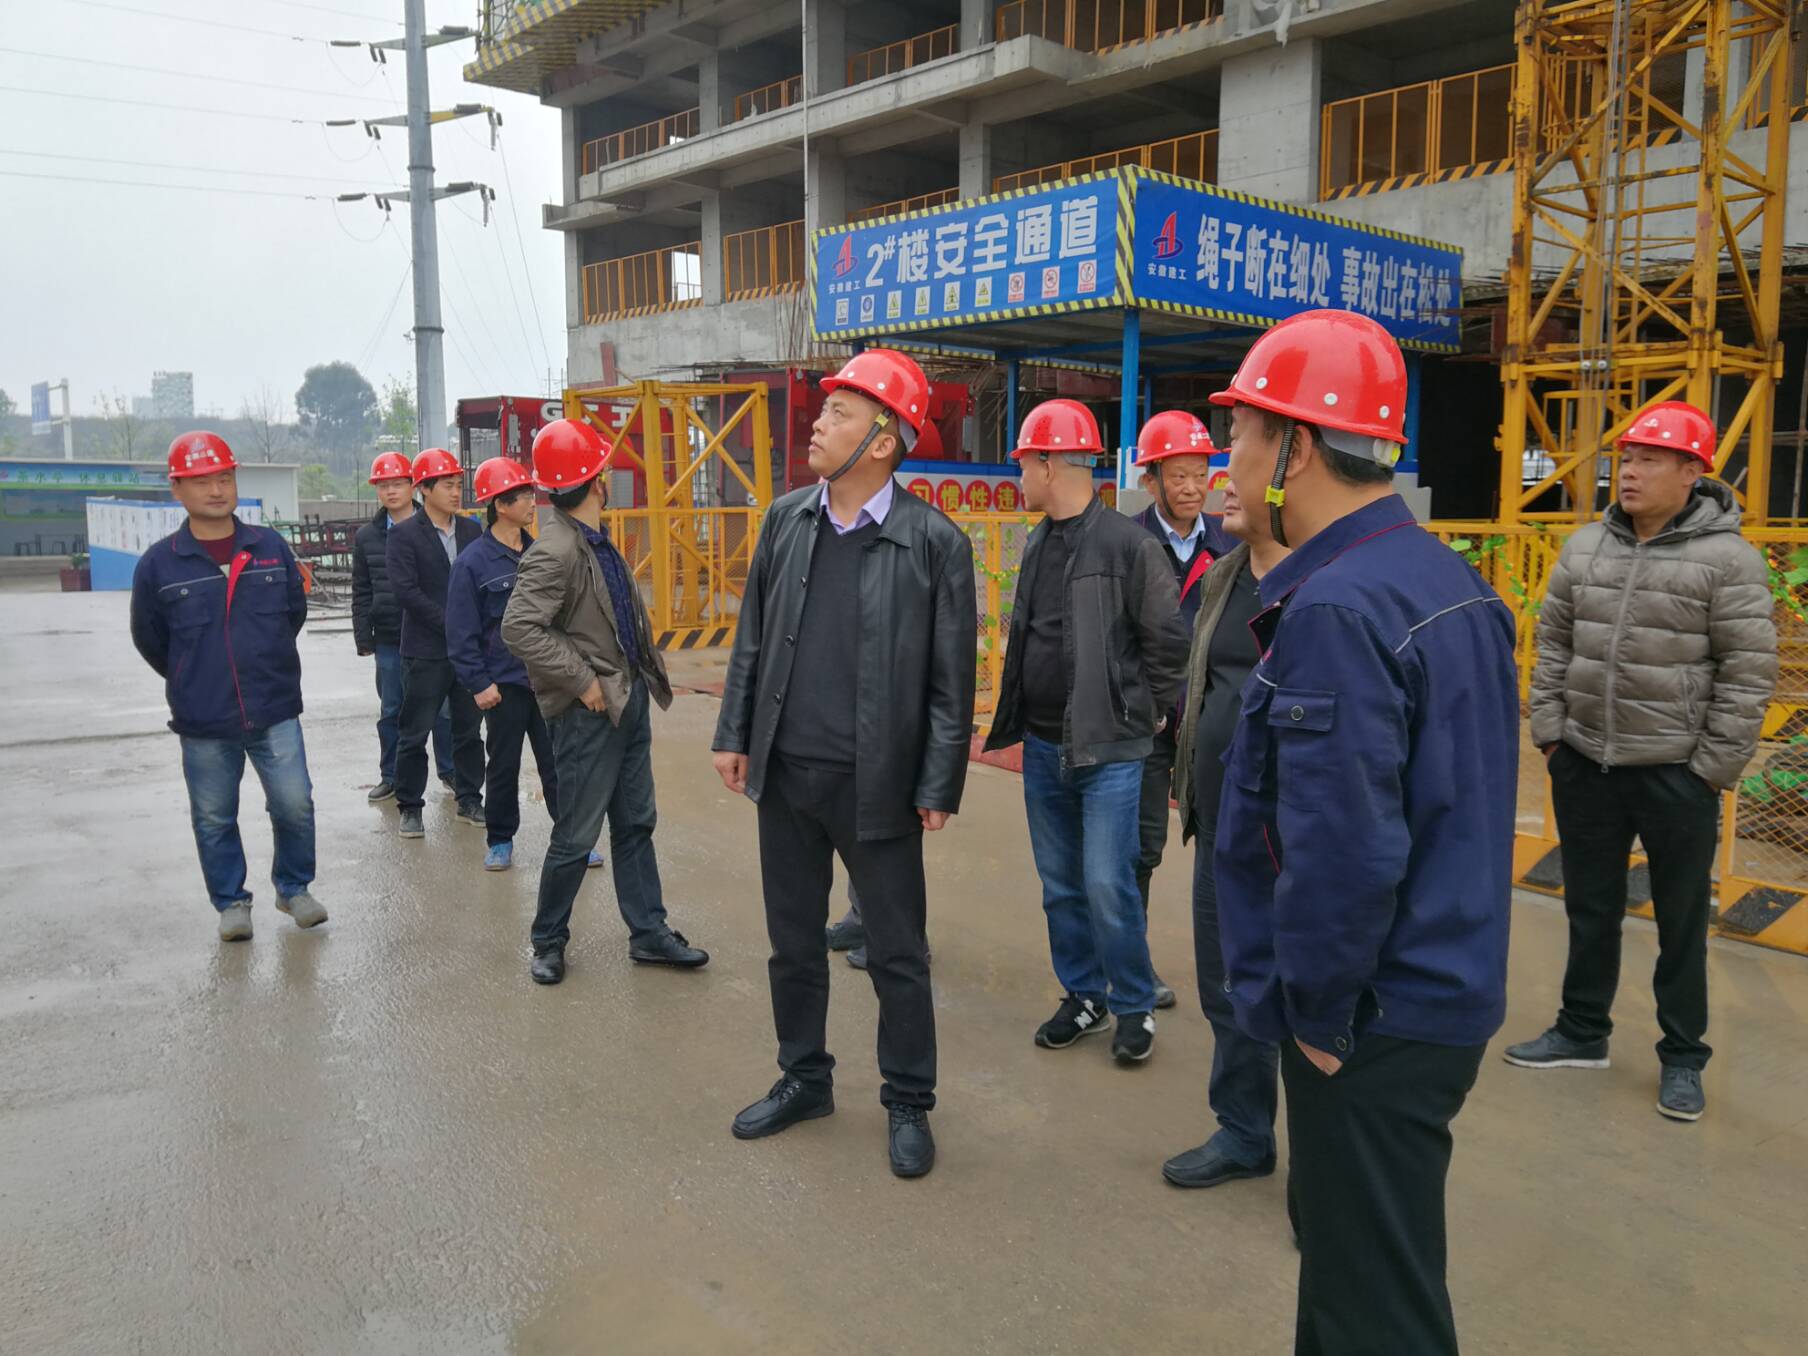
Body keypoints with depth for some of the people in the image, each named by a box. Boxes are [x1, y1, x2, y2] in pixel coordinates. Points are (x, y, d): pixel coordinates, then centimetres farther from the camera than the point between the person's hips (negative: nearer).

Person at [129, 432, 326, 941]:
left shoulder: (272, 548, -1)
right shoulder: (158, 564, -6)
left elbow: (295, 612, 13)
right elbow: (149, 639, 6)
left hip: (275, 713, 1)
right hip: (203, 725, -1)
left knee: (295, 806, 2)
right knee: (214, 819, 10)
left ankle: (293, 888, 25)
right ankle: (231, 902, 28)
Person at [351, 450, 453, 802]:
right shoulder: (367, 536, 7)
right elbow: (361, 592, 9)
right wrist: (363, 637, 3)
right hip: (389, 639, 3)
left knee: (442, 707, 5)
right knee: (391, 710, 11)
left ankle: (449, 770, 19)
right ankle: (390, 776, 22)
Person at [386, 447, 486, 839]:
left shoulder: (471, 530, 9)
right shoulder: (404, 535, -5)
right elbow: (406, 590, -13)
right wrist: (450, 624, -17)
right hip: (426, 651, -4)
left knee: (469, 729, 11)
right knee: (415, 732, 2)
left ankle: (469, 799, 22)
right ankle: (409, 807, 13)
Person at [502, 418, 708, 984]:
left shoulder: (600, 542, 9)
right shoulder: (555, 551, -19)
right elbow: (519, 628, -27)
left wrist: (646, 672, 6)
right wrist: (583, 682, -22)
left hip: (629, 700, 9)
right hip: (589, 711, -9)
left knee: (636, 825, 16)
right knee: (577, 836, 3)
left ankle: (649, 933, 27)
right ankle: (548, 941, 22)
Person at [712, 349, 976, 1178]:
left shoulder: (934, 542, -10)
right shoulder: (786, 519, 4)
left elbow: (951, 676, -8)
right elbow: (753, 637, 11)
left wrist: (939, 785, -8)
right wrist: (734, 734, 9)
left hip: (874, 784, -4)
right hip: (783, 772, 5)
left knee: (897, 954, 9)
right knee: (793, 942, 18)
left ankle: (909, 1103, 27)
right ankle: (803, 1079, 37)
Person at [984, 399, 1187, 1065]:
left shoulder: (1126, 543, -13)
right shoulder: (1037, 543, 9)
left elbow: (1169, 640, -9)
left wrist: (1144, 711, 0)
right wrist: (1018, 719, 12)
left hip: (1108, 750, -7)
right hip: (1043, 747, 7)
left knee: (1107, 885, -7)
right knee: (1060, 887, 14)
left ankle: (1134, 1005, 15)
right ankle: (1084, 997, 30)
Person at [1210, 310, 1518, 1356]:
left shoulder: (1336, 610, -24)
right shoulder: (1445, 578, 7)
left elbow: (1341, 850, -28)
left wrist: (1319, 1012, -14)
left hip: (1376, 1023, -9)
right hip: (1444, 987, 9)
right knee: (1340, 1228, 25)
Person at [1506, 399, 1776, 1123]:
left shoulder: (1727, 558, -10)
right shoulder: (1586, 547, 4)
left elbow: (1748, 672, -10)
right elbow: (1553, 643, 10)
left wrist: (1713, 766, -11)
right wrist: (1548, 727, 4)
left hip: (1675, 772, -4)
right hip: (1584, 764, 4)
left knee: (1681, 924, 10)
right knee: (1590, 910, 17)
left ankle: (1682, 1058, 26)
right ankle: (1582, 1032, 33)